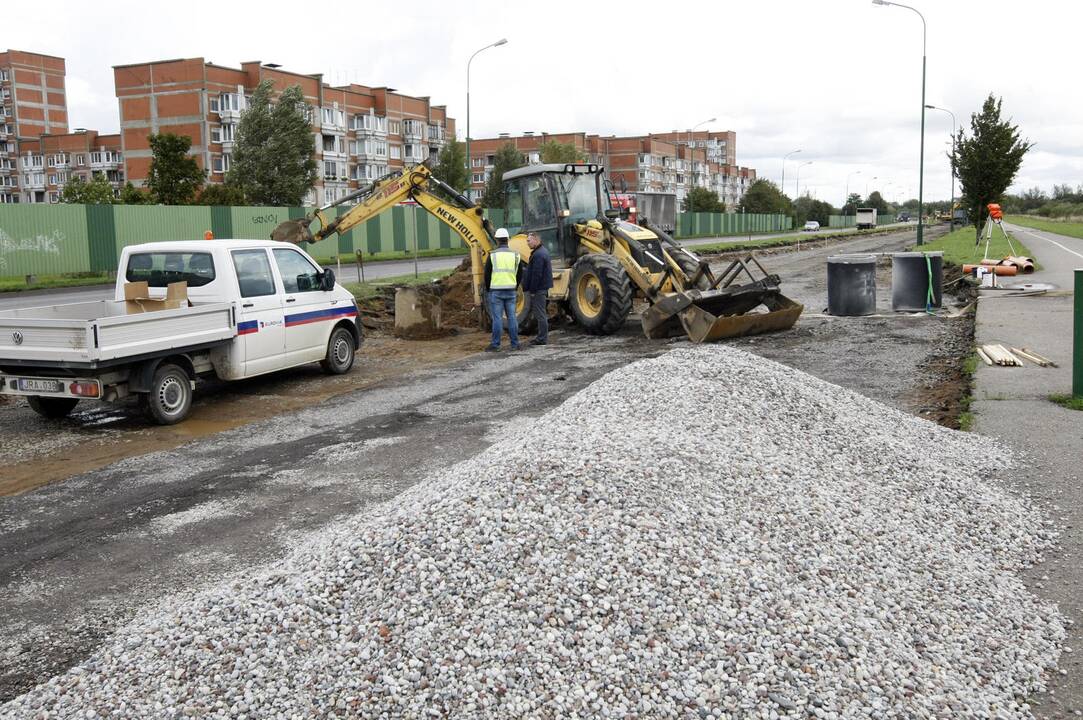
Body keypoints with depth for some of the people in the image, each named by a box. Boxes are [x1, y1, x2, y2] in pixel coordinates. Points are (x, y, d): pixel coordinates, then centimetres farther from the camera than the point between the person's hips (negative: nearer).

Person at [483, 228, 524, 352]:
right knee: (512, 317, 7)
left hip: (495, 291, -3)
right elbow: (520, 274, 8)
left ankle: (495, 345, 2)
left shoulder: (492, 255, -6)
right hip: (510, 291, 3)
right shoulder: (515, 255, 3)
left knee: (497, 318, -1)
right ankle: (515, 344, 9)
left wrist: (487, 290, 12)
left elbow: (487, 274, -2)